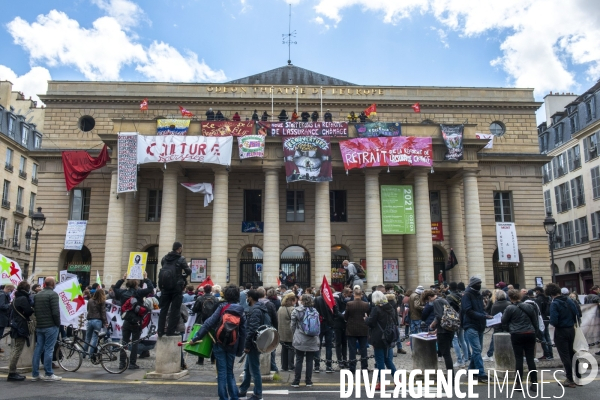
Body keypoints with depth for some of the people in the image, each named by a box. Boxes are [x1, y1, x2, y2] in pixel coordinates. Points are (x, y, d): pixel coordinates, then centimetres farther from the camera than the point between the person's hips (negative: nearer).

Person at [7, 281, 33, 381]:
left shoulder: (16, 298, 15)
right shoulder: (23, 298, -14)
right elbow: (28, 312, -16)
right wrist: (33, 309, 2)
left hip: (15, 326, 10)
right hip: (21, 327, -10)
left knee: (15, 350, 14)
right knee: (18, 350, -7)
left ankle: (12, 372, 19)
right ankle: (12, 373, -6)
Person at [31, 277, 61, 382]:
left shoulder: (37, 295, 12)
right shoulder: (53, 294, -12)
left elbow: (34, 310, 14)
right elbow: (56, 312, -18)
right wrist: (58, 323, -6)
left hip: (39, 326, 7)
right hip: (50, 326, -7)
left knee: (38, 349, 11)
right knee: (48, 350, -3)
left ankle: (35, 374, 15)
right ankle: (48, 374, 1)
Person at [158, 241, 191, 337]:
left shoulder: (164, 258, 6)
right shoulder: (181, 259, -10)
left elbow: (163, 270, 14)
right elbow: (188, 271, -8)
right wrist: (183, 276, 11)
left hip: (165, 286, 5)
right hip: (177, 287, -5)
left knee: (163, 309, 10)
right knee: (175, 310, 3)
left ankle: (160, 331, 12)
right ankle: (170, 331, 3)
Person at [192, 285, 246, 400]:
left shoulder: (222, 307, -5)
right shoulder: (241, 312, 5)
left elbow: (209, 323, -13)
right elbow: (243, 333, 5)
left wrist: (196, 337, -11)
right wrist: (240, 350, 12)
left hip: (220, 344, -3)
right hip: (232, 346, 3)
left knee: (222, 372, 3)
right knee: (230, 372, 17)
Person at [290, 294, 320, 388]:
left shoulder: (296, 311, -7)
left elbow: (293, 325, 0)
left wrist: (294, 334, 16)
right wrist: (317, 338, 15)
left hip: (300, 340, -1)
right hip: (312, 341, 1)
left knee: (299, 360, 6)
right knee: (309, 361, 8)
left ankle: (296, 381, 10)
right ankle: (308, 381, 14)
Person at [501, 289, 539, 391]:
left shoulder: (510, 308, -9)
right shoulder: (529, 306, 5)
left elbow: (504, 322, 0)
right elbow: (535, 321, 13)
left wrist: (508, 330, 18)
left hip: (517, 335, -4)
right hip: (530, 334, 4)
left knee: (519, 359, 2)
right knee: (530, 359, 7)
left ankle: (519, 384, 6)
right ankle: (534, 384, 9)